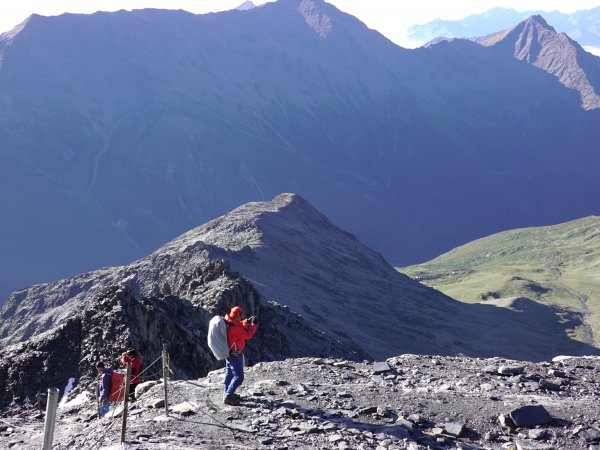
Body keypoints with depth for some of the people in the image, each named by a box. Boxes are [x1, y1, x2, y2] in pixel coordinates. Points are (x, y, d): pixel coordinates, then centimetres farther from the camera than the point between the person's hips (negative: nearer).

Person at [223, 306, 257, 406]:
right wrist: (253, 324, -14)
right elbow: (247, 335, -22)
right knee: (238, 377, -5)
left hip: (229, 353, 10)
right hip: (235, 355, -10)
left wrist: (247, 322, 2)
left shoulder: (229, 322, -3)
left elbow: (239, 326, 15)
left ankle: (228, 393, 39)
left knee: (229, 373, 24)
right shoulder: (234, 328, -31)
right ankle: (228, 397, -3)